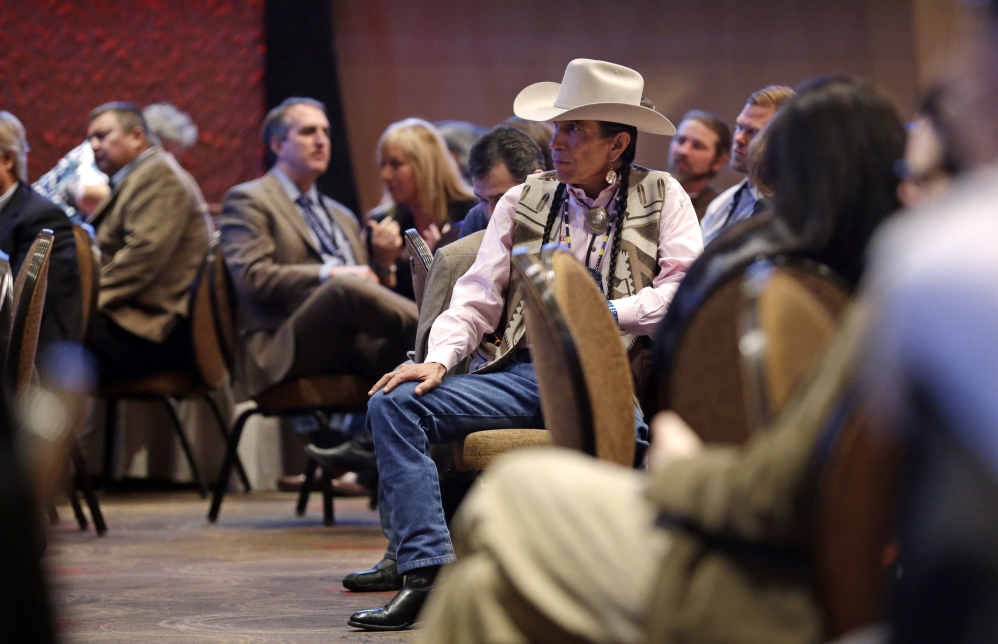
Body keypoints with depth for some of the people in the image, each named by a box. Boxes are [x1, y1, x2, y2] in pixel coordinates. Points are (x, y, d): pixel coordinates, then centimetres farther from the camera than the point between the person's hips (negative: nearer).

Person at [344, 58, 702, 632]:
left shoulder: (662, 197, 12)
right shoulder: (522, 202, 21)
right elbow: (477, 297, 15)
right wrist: (439, 359, -3)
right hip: (524, 374, 4)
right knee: (395, 402, -16)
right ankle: (429, 574, -24)